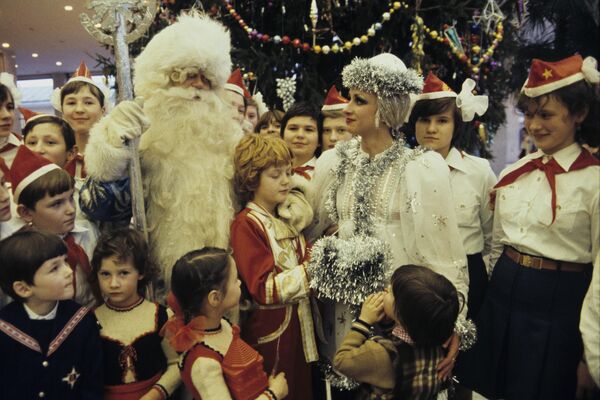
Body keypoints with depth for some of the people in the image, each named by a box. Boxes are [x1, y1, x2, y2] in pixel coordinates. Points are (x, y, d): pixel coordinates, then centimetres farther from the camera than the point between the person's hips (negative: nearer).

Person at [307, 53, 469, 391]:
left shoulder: (423, 168, -10)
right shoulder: (333, 162, 2)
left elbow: (444, 250, -11)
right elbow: (312, 231, 12)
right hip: (344, 308, 4)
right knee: (347, 382, 16)